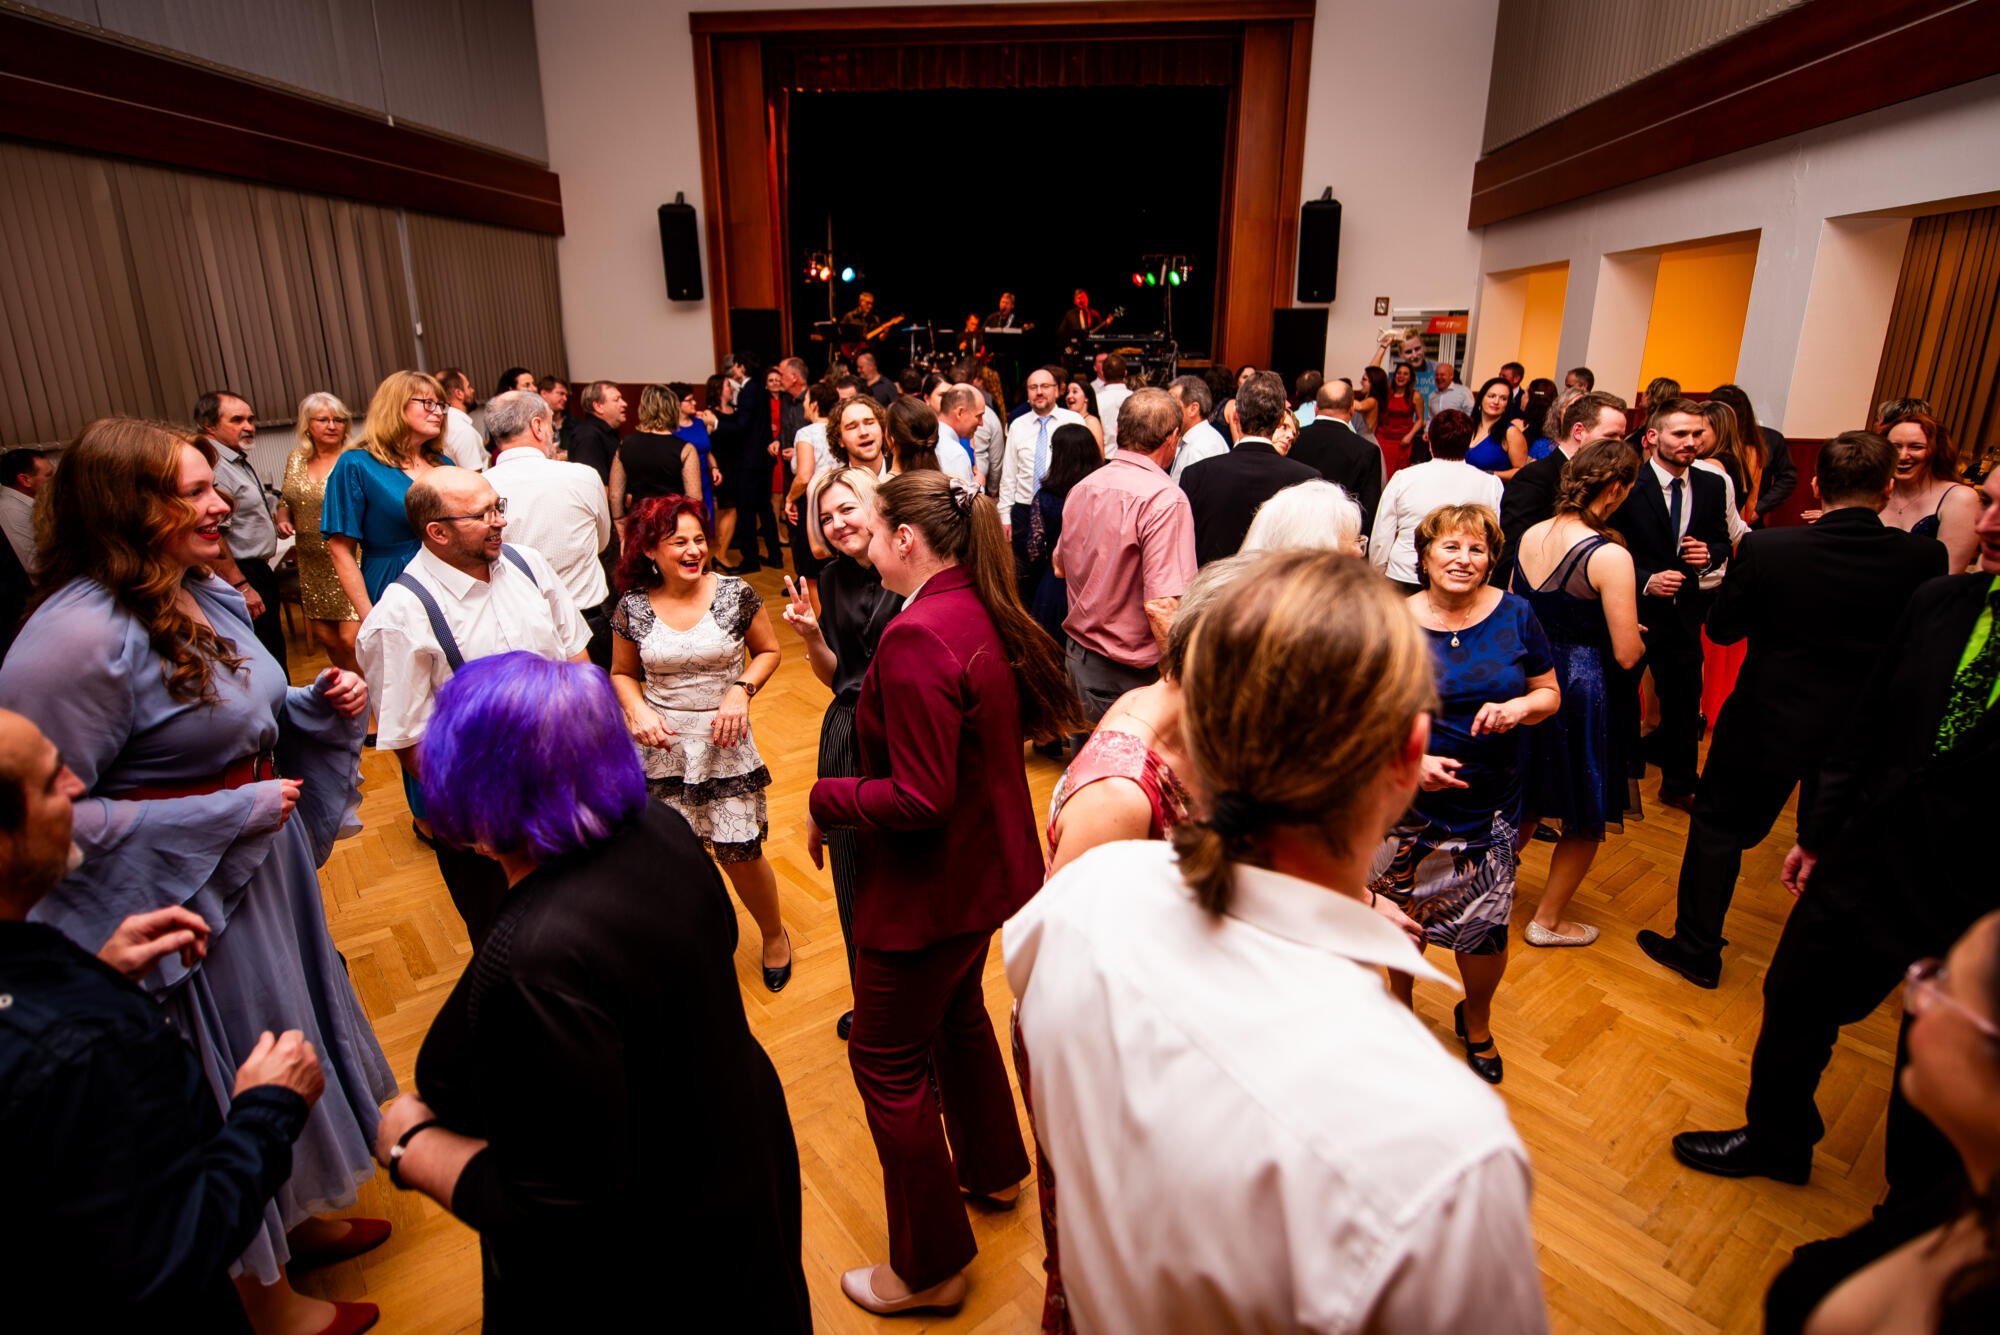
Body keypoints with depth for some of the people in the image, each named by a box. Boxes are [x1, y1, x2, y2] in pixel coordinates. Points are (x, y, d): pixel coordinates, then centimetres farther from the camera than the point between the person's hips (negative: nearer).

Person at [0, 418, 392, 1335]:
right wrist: (232, 816, -24)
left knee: (288, 1033, 24)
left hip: (263, 866, 8)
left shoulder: (204, 595, 0)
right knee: (235, 1085, 11)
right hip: (184, 898, -8)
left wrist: (320, 703, -5)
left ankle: (296, 1217, 49)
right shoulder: (79, 635, -26)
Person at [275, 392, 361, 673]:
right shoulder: (296, 460, 10)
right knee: (325, 637, 11)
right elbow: (286, 500, 24)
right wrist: (283, 519, 4)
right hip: (312, 565, 6)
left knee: (350, 640, -12)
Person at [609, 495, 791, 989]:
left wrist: (741, 691, -12)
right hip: (659, 745, 2)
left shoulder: (735, 594, -8)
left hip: (723, 740, -1)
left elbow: (768, 650, 4)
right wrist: (638, 710, -10)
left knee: (739, 852, 3)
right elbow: (622, 673, 10)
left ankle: (774, 935, 32)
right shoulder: (633, 607, -3)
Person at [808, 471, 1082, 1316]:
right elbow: (1034, 720, 11)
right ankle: (992, 1169, 53)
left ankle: (930, 1268, 28)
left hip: (930, 885, -9)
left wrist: (826, 800, -13)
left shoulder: (916, 639, -28)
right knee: (957, 1013, 29)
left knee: (887, 1058, 9)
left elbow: (918, 799, -29)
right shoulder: (986, 614, -1)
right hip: (989, 863, 9)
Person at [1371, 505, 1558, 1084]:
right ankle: (1400, 1002, 44)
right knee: (1403, 917, 12)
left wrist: (1518, 708, -15)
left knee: (1485, 929, 6)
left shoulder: (1514, 615, 0)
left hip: (1490, 805, 2)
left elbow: (1549, 693, 7)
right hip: (1408, 803, -1)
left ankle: (1477, 1023, 38)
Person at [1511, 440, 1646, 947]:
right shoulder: (1610, 555, -21)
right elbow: (1626, 654, -18)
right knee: (1585, 818, 15)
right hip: (1583, 687, -6)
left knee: (1524, 801, 24)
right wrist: (1637, 636, 3)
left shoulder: (1529, 536, -2)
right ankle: (1547, 919, 27)